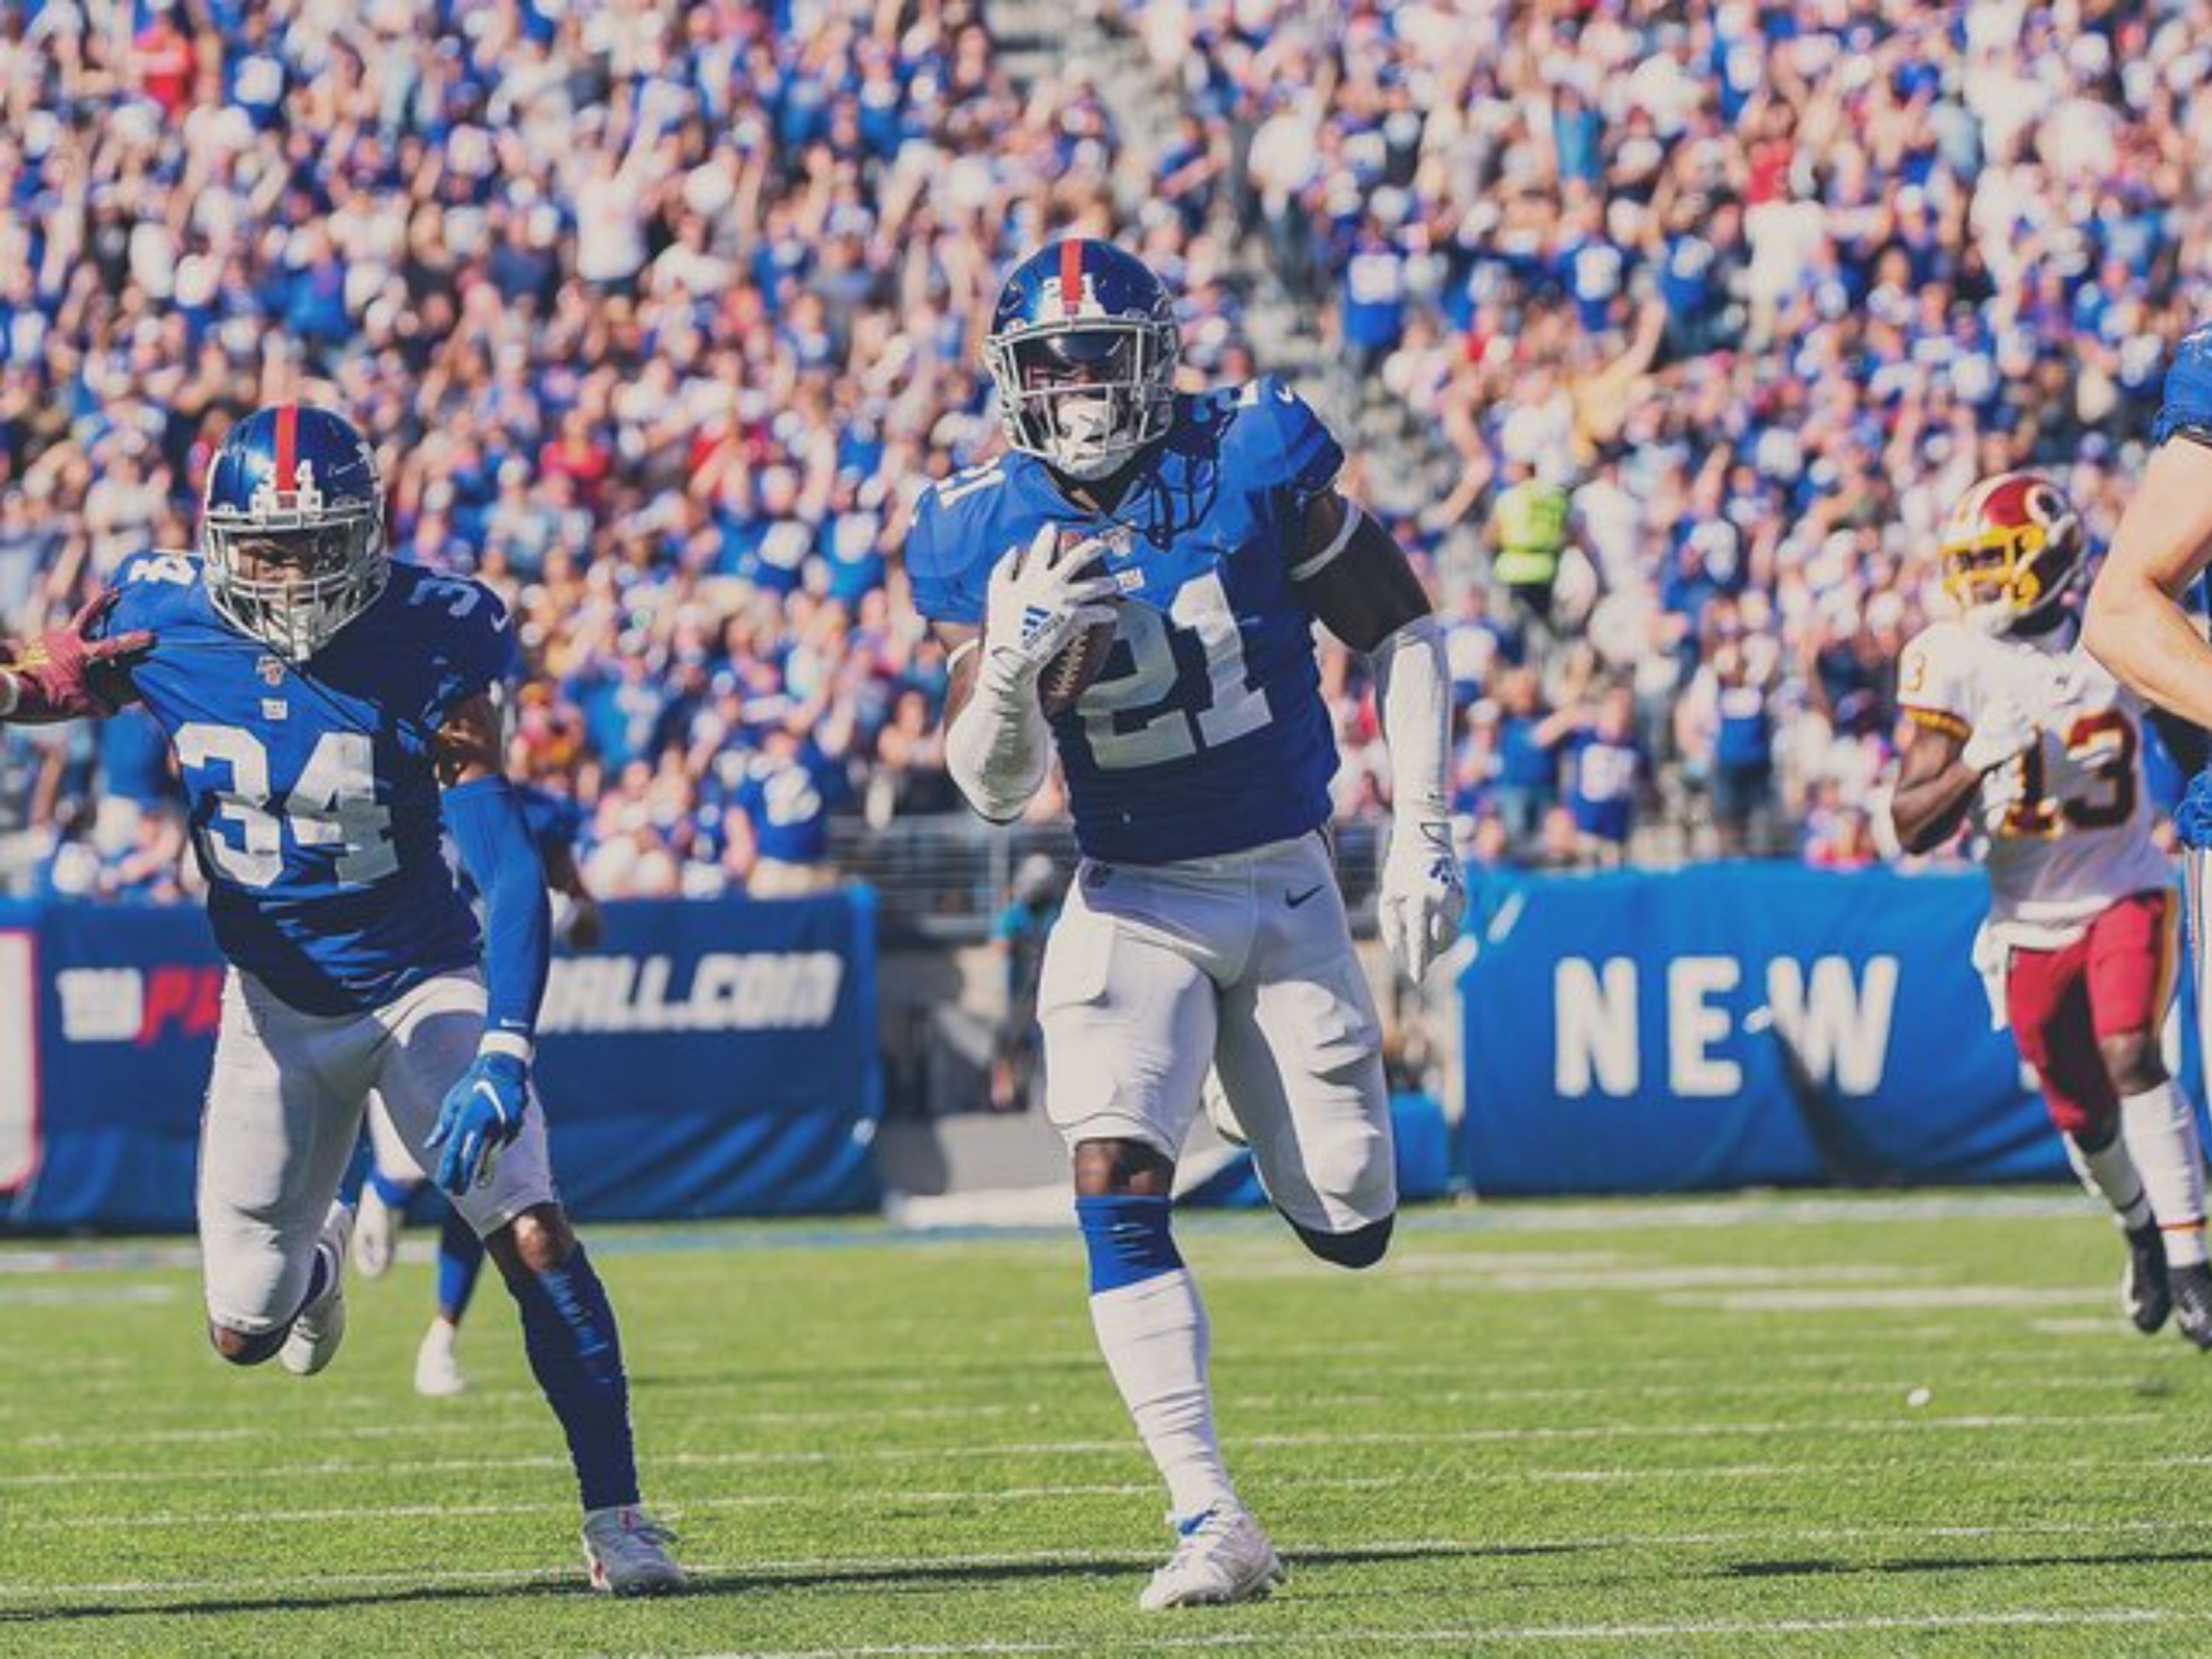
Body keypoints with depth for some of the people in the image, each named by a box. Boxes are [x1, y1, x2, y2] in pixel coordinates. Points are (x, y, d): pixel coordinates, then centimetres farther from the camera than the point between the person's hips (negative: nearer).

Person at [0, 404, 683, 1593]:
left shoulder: (422, 653, -24)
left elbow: (506, 867, -27)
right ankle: (314, 1254, 46)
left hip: (422, 982, -3)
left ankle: (616, 1516, -10)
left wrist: (504, 1053, -39)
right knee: (244, 1333, 7)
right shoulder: (163, 627, -16)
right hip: (279, 998, 3)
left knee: (531, 1234, -22)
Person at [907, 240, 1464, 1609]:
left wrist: (1424, 834, -5)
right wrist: (1014, 660, -28)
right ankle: (1214, 1524, -19)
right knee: (1116, 1190, -20)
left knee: (1348, 1227, 2)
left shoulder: (1251, 464, -11)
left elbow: (1403, 633, 1)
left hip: (1286, 887, 0)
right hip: (1135, 905, 0)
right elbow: (996, 792, -7)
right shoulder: (989, 534, -6)